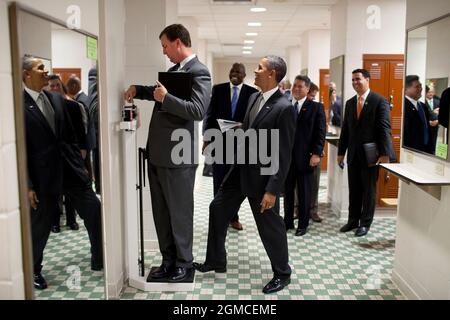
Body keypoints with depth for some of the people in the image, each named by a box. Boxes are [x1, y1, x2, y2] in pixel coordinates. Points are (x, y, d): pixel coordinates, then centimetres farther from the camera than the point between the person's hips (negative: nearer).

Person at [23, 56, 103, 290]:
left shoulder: (57, 99, 9)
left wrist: (80, 164, 10)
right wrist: (28, 185, -13)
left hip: (71, 171, 6)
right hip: (43, 177, -5)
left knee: (95, 213, 5)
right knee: (39, 227, 10)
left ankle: (99, 260, 23)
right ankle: (33, 271, 33)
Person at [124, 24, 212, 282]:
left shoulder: (199, 72, -11)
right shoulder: (174, 69, 14)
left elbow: (199, 111, -23)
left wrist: (166, 98, -23)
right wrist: (139, 90, 15)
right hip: (157, 153, 9)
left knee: (180, 213, 5)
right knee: (161, 212, 15)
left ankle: (185, 263, 22)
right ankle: (169, 260, 29)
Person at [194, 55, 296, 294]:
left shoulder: (284, 108, -20)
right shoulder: (254, 97, 7)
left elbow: (283, 155, -20)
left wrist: (272, 189, -21)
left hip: (262, 174, -9)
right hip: (241, 168, 9)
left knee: (269, 225, 5)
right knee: (217, 209, 15)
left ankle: (282, 273, 27)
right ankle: (216, 261, 32)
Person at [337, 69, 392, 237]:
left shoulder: (379, 101, -7)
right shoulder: (350, 103, 11)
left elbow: (385, 128, -12)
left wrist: (385, 154, -17)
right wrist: (341, 152, 11)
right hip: (353, 154, 5)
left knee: (369, 190, 6)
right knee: (354, 190, 11)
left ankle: (365, 223, 17)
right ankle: (353, 220, 23)